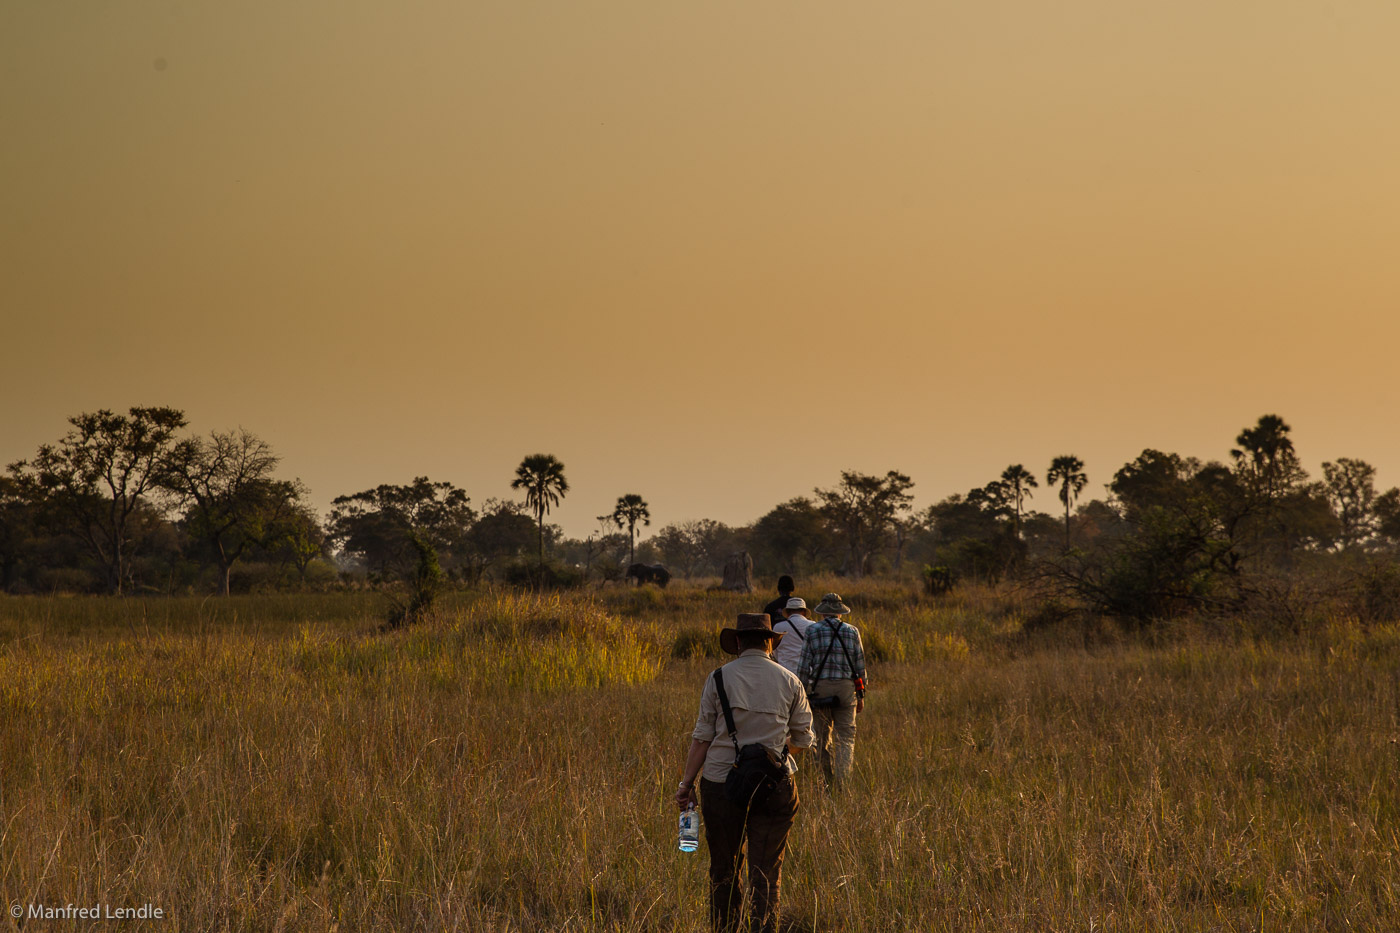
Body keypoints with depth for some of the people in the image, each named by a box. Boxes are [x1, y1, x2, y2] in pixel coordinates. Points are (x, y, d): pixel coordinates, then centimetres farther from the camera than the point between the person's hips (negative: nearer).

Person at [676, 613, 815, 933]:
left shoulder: (719, 678, -1)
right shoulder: (789, 682, 4)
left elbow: (702, 736, -2)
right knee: (766, 874, 1)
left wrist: (686, 782, 3)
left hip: (721, 784, 0)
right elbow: (803, 739, 10)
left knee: (724, 872, 11)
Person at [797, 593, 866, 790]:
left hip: (819, 688, 0)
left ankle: (829, 784, 17)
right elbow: (860, 666, 7)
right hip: (846, 688, 1)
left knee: (823, 737, 11)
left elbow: (804, 665, -3)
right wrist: (861, 696, 14)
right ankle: (843, 779, -18)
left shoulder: (812, 630, 0)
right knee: (846, 736, 1)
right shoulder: (851, 632, 5)